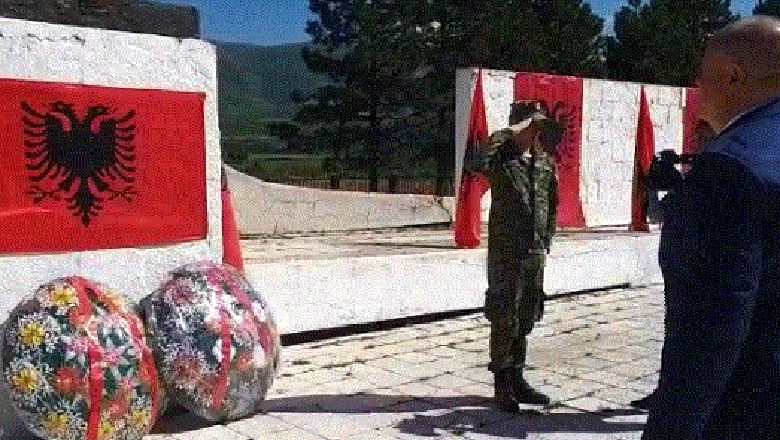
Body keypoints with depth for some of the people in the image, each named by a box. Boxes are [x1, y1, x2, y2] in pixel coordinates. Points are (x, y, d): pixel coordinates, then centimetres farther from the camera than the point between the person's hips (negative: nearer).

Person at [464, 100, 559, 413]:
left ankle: (517, 379, 26)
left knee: (525, 320, 13)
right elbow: (473, 164, -30)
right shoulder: (500, 157, -7)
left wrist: (546, 240, 16)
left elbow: (552, 203, 21)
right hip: (506, 252, -6)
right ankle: (503, 386, 11)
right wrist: (501, 137, -27)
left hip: (535, 253, 6)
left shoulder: (545, 162, 10)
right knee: (504, 320, -1)